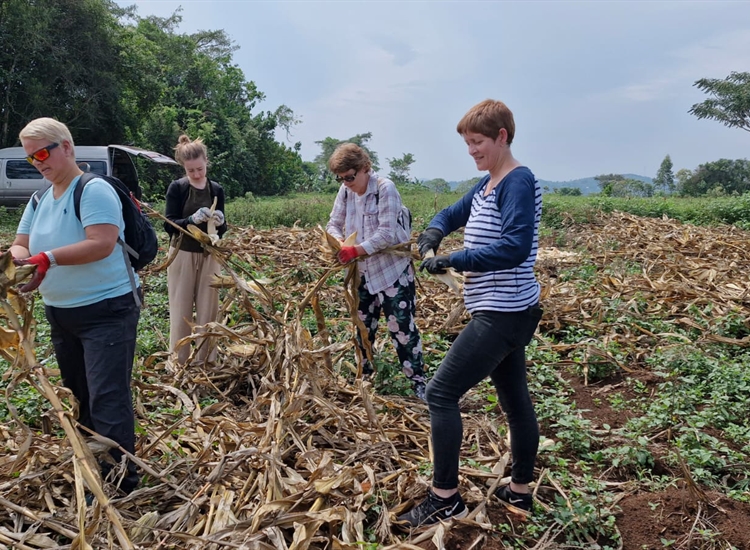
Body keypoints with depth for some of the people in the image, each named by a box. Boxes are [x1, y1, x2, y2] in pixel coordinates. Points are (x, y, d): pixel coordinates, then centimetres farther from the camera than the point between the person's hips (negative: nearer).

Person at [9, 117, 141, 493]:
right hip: (60, 314, 9)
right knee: (78, 399, 18)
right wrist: (17, 257, -15)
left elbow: (102, 244, -25)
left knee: (107, 401, -10)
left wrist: (49, 258, -33)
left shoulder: (94, 190, -14)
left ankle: (121, 485, -3)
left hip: (106, 310, -9)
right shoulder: (39, 201, 11)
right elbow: (20, 246, 8)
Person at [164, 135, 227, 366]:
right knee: (181, 312, 2)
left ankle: (206, 362, 17)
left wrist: (220, 223, -16)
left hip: (208, 256, 3)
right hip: (182, 255, -3)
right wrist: (192, 219, -28)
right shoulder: (177, 188, -6)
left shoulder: (216, 189, 3)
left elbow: (221, 231, 7)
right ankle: (178, 363, 11)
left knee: (208, 311, 6)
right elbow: (169, 225, -11)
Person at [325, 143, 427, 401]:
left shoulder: (385, 189, -18)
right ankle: (364, 376, 34)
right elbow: (334, 224, 5)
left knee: (401, 328, -4)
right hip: (363, 273, 7)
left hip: (393, 270, -6)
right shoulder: (345, 191, 2)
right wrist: (340, 243, -17)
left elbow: (387, 233, -25)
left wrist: (356, 250, -30)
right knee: (363, 327, 17)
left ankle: (418, 382, 8)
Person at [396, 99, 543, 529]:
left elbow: (515, 248, -26)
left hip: (502, 315, -10)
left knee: (441, 394, -7)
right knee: (516, 401, 16)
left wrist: (453, 261, -24)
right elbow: (453, 213, 25)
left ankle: (445, 499, 3)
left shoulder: (519, 182, -15)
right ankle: (520, 492, 30)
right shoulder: (487, 185, 13)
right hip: (506, 314, 10)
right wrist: (435, 230, 2)